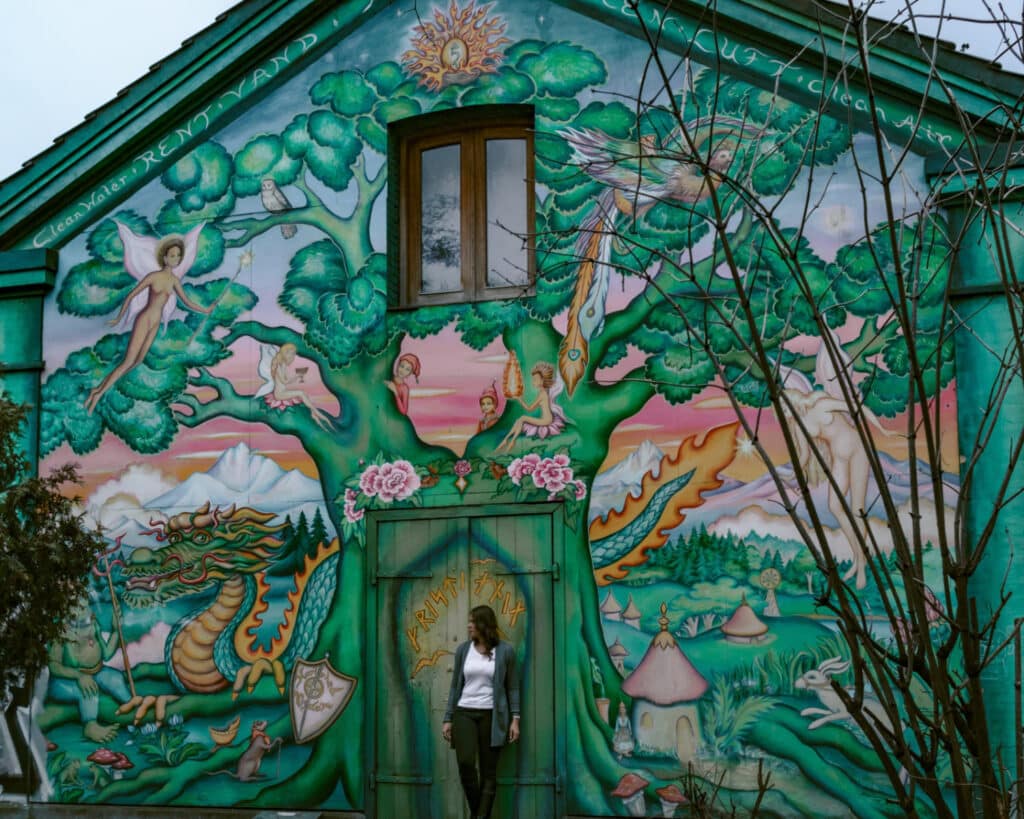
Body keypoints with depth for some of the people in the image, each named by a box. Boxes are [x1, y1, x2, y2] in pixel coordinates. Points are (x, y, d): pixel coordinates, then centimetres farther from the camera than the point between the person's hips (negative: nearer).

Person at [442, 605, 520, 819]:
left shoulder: (505, 650, -1)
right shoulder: (463, 649, 6)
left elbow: (512, 687, 2)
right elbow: (456, 686, 10)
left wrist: (515, 719, -6)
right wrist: (448, 719, 6)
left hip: (491, 715, -1)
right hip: (464, 713, 1)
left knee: (489, 771, -1)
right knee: (465, 763, -16)